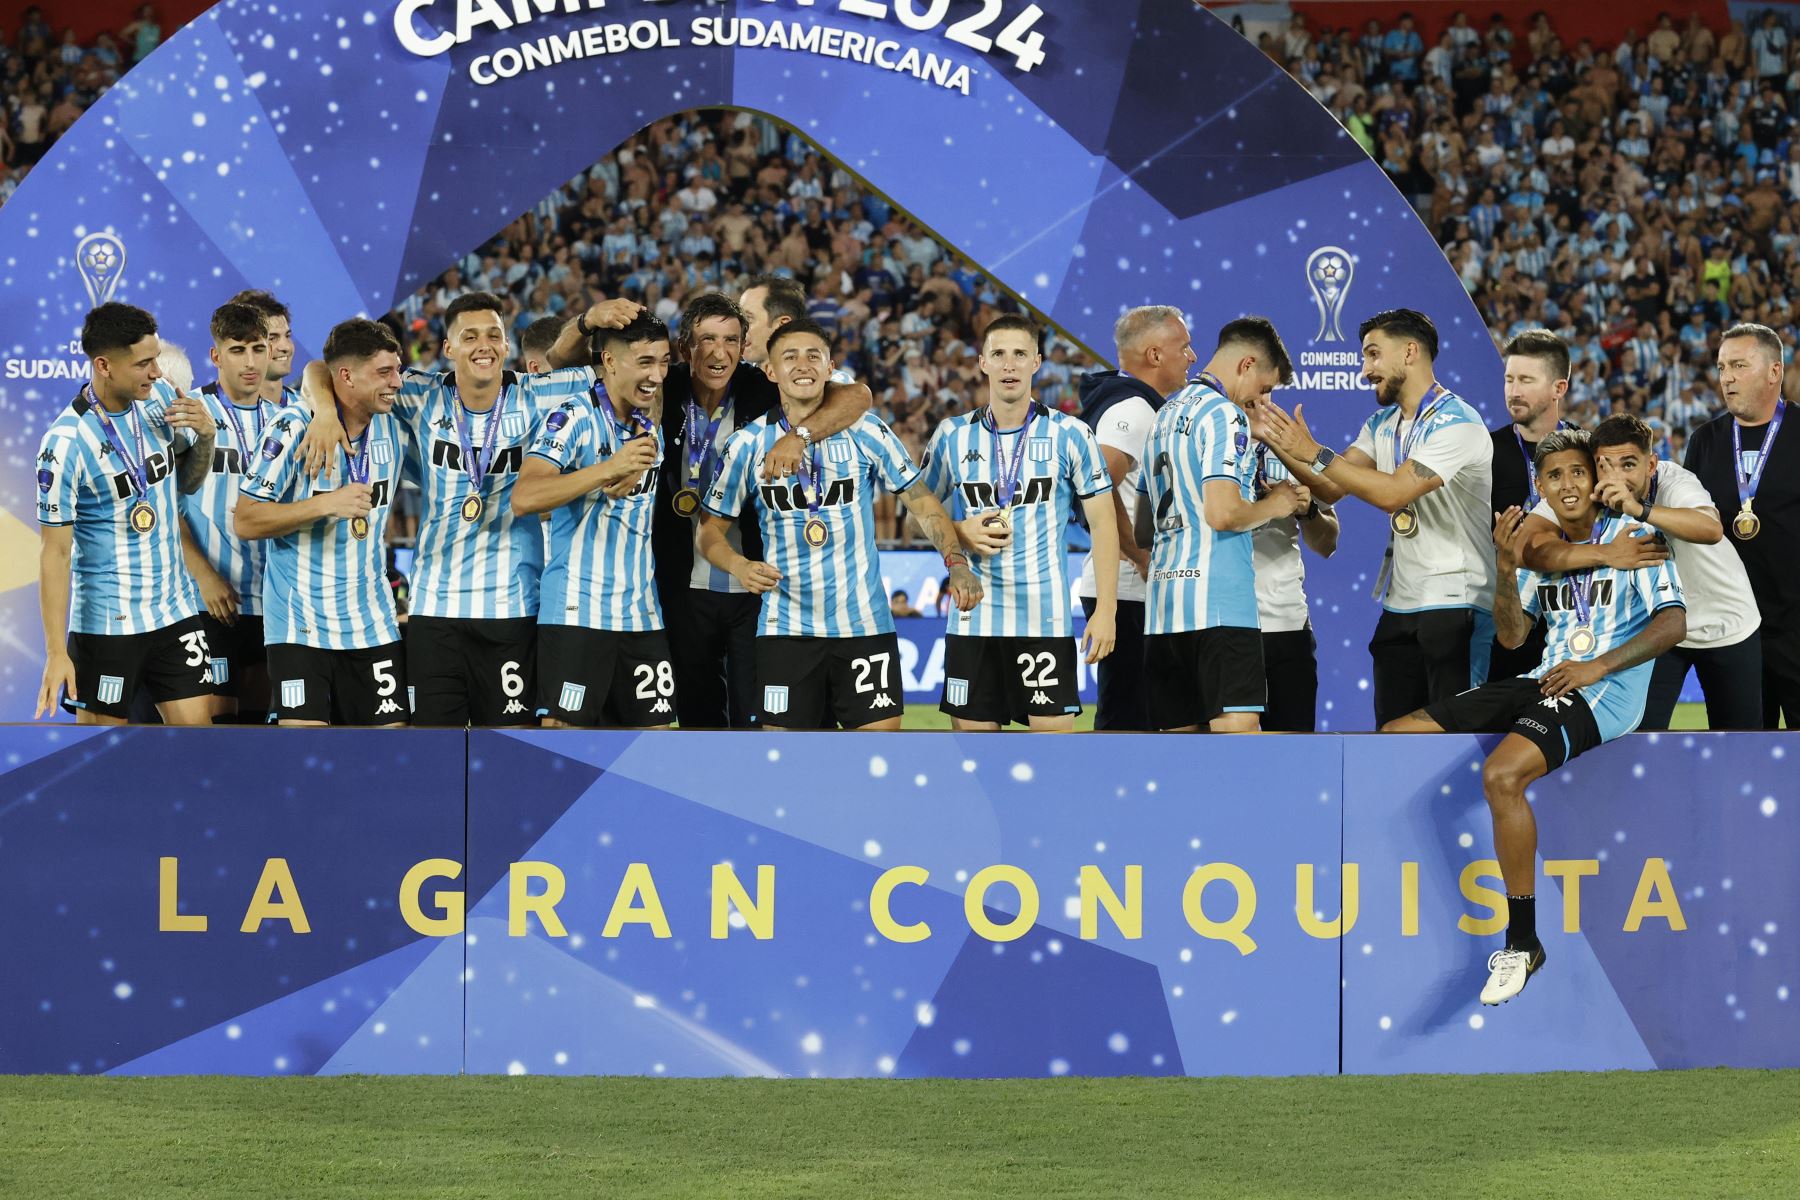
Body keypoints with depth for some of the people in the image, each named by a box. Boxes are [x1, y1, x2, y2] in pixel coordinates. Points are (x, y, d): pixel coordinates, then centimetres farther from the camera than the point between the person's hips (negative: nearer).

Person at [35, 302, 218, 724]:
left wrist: (206, 435, -5)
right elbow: (55, 552, -15)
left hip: (175, 609, 6)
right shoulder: (66, 442, -18)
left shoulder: (160, 397, 0)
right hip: (106, 622, -6)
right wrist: (56, 653, -18)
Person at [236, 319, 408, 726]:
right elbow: (245, 521, -13)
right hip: (300, 626, -6)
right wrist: (327, 504, -21)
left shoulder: (392, 425, 5)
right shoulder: (294, 427, -12)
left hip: (372, 625, 6)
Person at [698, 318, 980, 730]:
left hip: (864, 623, 0)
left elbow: (921, 500, 4)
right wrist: (740, 567, -14)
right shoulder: (748, 444, 1)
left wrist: (956, 562, -10)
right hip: (786, 630, 0)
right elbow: (712, 530, 7)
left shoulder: (866, 432, 0)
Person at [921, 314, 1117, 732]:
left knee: (1053, 728, -6)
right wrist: (961, 534, -7)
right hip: (972, 619, 2)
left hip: (1045, 620, -2)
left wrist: (1106, 610, -7)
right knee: (972, 728, 3)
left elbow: (1103, 524, 0)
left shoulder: (1070, 435, 0)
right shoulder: (954, 436, 6)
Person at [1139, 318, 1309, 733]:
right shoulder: (1223, 414, -7)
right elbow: (1222, 512, -19)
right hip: (1219, 603, -9)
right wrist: (1273, 505, 0)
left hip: (1164, 604, 9)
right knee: (1238, 726, -14)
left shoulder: (1165, 416, 22)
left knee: (1179, 730, 7)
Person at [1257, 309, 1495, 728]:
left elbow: (1393, 492, -23)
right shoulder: (1383, 423, 14)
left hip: (1454, 603, -8)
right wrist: (1276, 442, -3)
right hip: (1399, 604, 8)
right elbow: (1330, 489, 9)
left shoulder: (1455, 422, -14)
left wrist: (1315, 454, -19)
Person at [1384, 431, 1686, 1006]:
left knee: (1502, 775, -36)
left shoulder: (1633, 538, -1)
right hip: (1545, 682, 8)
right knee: (1394, 739, -3)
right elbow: (1512, 635, 13)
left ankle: (1522, 942, -25)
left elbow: (1673, 622, -11)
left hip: (1603, 694, -8)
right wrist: (1506, 570, -5)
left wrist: (1600, 666, -20)